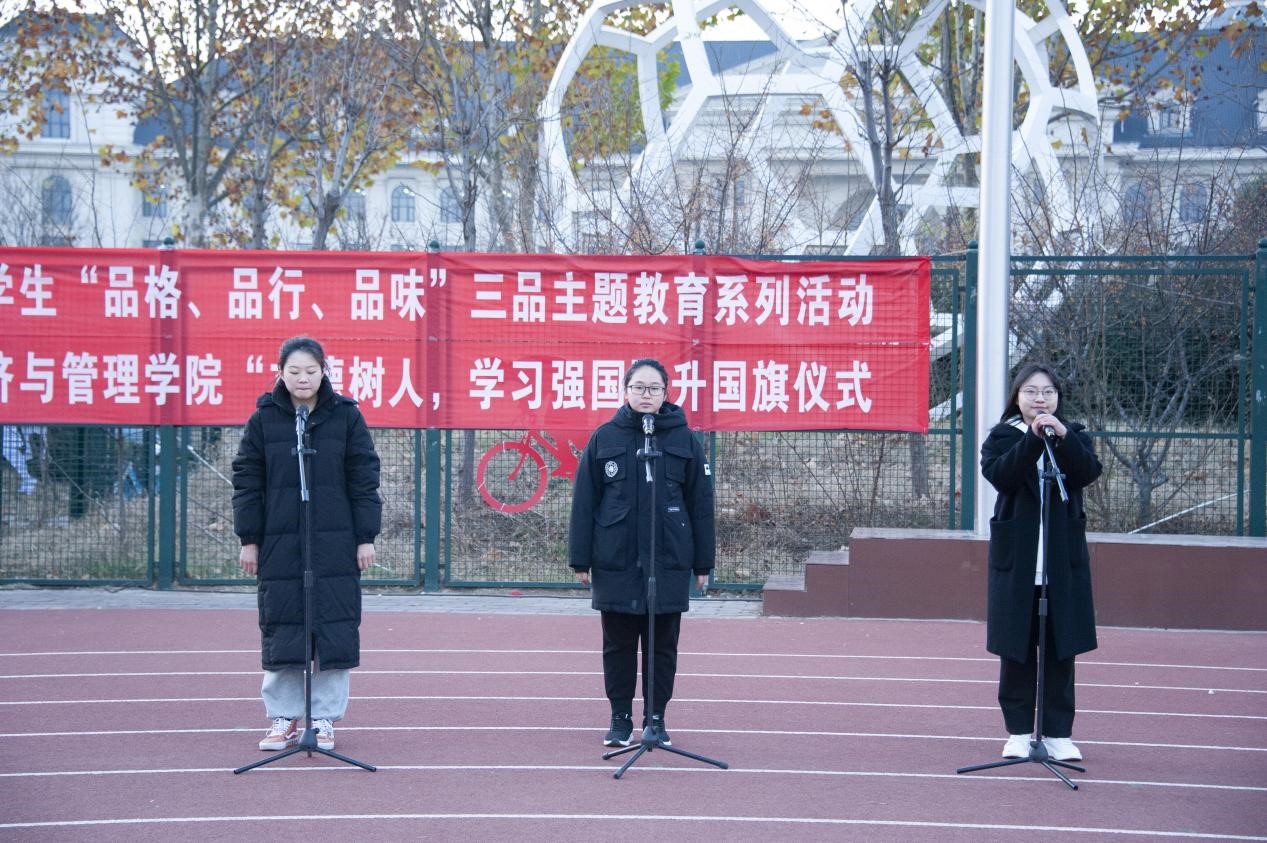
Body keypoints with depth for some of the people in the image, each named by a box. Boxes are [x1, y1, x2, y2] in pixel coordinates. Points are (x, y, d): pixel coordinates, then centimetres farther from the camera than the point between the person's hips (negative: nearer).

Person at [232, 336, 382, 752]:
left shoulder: (346, 416, 1)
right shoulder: (263, 420, 3)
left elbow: (364, 480, 2)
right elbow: (246, 481, 5)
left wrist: (366, 537, -2)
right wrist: (249, 540, 1)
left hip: (335, 546, -1)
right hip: (279, 545, 1)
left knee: (334, 632, 1)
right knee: (281, 632, 5)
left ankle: (324, 719, 13)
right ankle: (283, 718, 17)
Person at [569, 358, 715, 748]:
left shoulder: (684, 440, 2)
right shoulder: (604, 438, 2)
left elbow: (701, 505, 3)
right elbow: (584, 502, 2)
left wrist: (703, 563, 2)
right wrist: (580, 559, -1)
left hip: (669, 563, 0)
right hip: (615, 562, 0)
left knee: (662, 645, 7)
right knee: (618, 644, 8)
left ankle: (656, 717, 19)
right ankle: (620, 719, 19)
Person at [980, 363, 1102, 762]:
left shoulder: (1074, 435, 9)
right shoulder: (1002, 437, 3)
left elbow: (1088, 472, -11)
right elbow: (999, 474, -17)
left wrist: (1062, 437, -24)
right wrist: (1033, 438, -26)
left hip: (1063, 560, 1)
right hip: (1016, 560, -1)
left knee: (1061, 648, 4)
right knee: (1016, 647, 4)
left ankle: (1058, 732, 10)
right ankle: (1018, 730, 13)